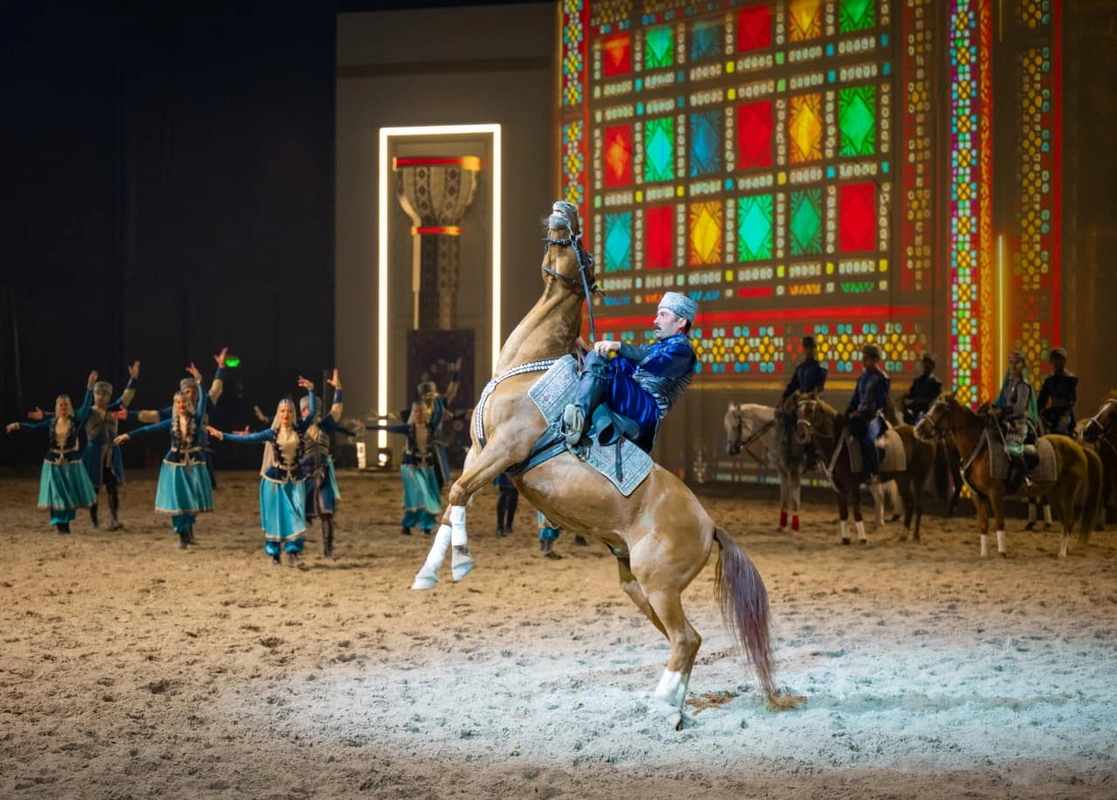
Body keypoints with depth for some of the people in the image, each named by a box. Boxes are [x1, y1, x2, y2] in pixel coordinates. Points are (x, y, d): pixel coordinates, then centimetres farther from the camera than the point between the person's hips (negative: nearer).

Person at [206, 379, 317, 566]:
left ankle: (292, 550, -7)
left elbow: (313, 412, -6)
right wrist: (223, 436, -7)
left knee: (296, 514, -10)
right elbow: (248, 438, -2)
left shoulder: (300, 429, 1)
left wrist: (311, 390, -16)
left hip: (295, 479, 0)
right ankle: (275, 554, 10)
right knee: (275, 516, 2)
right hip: (275, 478, 0)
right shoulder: (273, 433, -1)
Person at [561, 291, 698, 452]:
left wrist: (619, 347, -29)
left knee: (597, 360, -25)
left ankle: (581, 416, -45)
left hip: (647, 411, -8)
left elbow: (657, 362, -16)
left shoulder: (682, 350, 5)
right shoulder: (652, 348, 34)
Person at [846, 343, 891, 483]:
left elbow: (881, 402, -11)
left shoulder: (882, 378, -4)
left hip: (874, 415, -8)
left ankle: (874, 474, -24)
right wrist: (849, 412, 3)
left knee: (868, 437, -29)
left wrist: (863, 413, -16)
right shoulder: (862, 377, 17)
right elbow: (855, 398, 19)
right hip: (860, 414, 8)